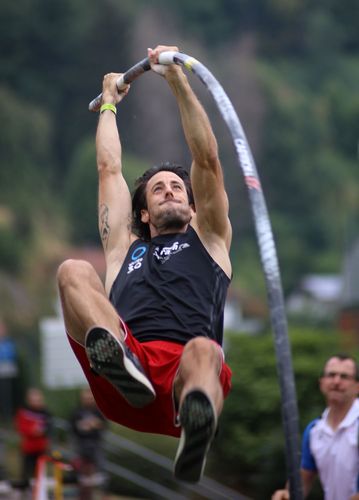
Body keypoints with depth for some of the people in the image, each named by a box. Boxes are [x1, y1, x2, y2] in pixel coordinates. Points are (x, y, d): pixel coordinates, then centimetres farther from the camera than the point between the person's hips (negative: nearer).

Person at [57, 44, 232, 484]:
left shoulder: (208, 239, 34)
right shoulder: (124, 247, 39)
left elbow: (206, 159, 25)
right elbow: (109, 169, 42)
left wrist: (177, 80, 22)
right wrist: (109, 103, 54)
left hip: (183, 373, -2)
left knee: (204, 350, -40)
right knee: (73, 272, -20)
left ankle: (197, 431, -81)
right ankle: (118, 362, -55)